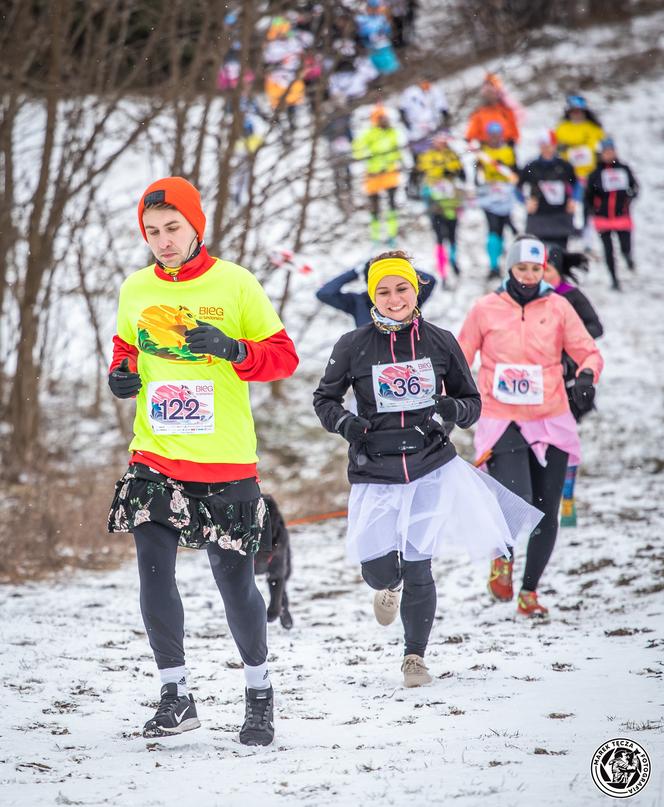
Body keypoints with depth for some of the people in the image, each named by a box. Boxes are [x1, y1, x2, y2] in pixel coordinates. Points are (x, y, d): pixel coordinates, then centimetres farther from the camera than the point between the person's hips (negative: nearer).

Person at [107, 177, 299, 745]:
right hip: (154, 456, 3)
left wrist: (232, 350, -20)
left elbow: (283, 356, -1)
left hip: (224, 461, -3)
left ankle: (259, 691, 21)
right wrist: (121, 374, 1)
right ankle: (176, 696, 9)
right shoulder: (136, 290, 7)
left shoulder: (235, 284, -4)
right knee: (154, 574, -3)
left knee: (234, 580, 2)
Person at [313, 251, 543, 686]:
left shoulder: (441, 343, 1)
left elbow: (472, 402, 9)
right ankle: (388, 586, 36)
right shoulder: (353, 346, -2)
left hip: (432, 467, 0)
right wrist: (345, 422, -10)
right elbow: (324, 399, 10)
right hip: (376, 474, 0)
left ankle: (415, 656, 18)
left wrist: (453, 410, -14)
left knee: (417, 568, -3)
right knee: (378, 567, -4)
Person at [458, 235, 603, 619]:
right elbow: (459, 359, 10)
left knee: (546, 514, 4)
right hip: (503, 424, -2)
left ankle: (530, 591, 22)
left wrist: (586, 376, -18)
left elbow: (589, 352, 3)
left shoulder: (558, 307, 3)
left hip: (551, 424, 2)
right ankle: (504, 555, 13)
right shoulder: (486, 309, 1)